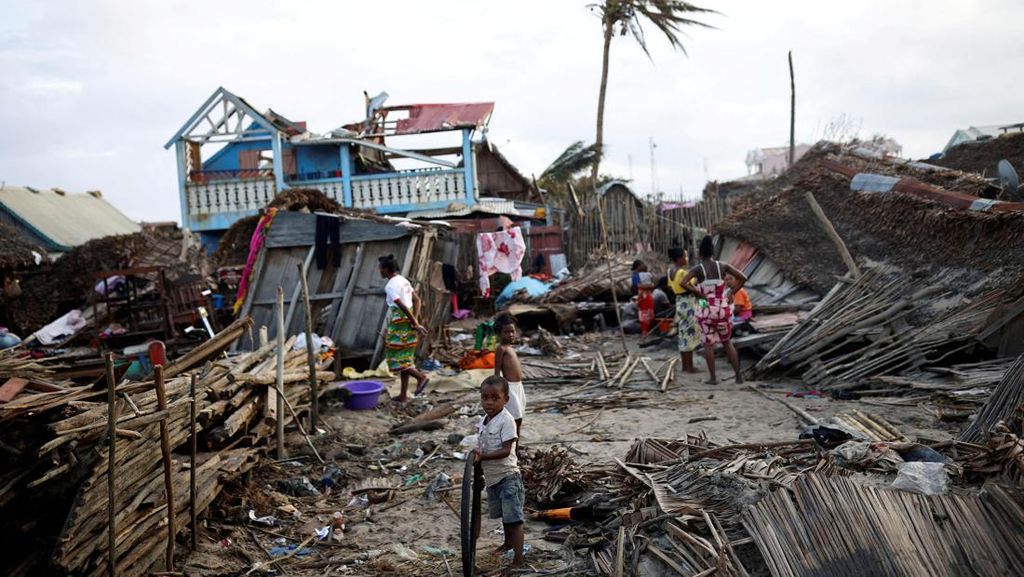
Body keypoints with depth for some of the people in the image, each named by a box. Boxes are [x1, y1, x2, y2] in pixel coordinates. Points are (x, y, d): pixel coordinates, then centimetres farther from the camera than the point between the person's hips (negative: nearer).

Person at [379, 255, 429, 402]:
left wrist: (415, 323, -18)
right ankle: (404, 395, 15)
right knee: (404, 358, 11)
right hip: (408, 324, 9)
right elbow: (416, 300, 13)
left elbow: (403, 307, -21)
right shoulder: (403, 280, 13)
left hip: (399, 326, -9)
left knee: (396, 358, 0)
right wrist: (415, 319, 7)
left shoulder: (390, 286, -15)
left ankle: (421, 376, -7)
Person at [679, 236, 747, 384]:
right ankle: (738, 375, 14)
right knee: (727, 343, 17)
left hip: (706, 311, -2)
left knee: (708, 344, 9)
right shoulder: (723, 266, -1)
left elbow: (683, 283, -23)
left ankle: (713, 377, 10)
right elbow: (743, 278, -2)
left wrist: (699, 293, -13)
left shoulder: (697, 269, -8)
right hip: (723, 310, 3)